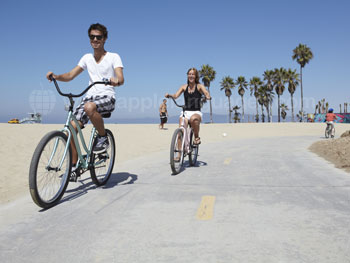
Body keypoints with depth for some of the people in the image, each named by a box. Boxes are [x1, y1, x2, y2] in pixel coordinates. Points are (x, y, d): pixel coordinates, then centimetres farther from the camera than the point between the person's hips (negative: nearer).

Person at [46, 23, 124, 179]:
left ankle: (103, 138, -15)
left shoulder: (113, 57, 2)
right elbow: (70, 76, 8)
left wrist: (116, 81, -38)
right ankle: (74, 165, 3)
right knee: (71, 128, -12)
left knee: (90, 107, -39)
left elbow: (121, 78, -13)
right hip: (90, 95, 5)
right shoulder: (87, 58, 14)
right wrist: (56, 76, -13)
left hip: (107, 97, -5)